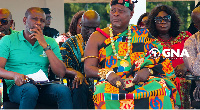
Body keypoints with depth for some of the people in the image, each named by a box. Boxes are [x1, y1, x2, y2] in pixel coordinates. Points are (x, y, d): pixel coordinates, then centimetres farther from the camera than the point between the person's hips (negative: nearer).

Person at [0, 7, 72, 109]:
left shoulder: (50, 42, 16)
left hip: (43, 87, 2)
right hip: (18, 86, -2)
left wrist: (45, 46, -3)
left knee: (63, 90, -30)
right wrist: (15, 75, -27)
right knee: (30, 89, -38)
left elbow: (61, 73, 3)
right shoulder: (8, 40, 9)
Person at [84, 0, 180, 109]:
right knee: (106, 92, -38)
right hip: (112, 83, -1)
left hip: (140, 82, 2)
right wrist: (107, 74, -16)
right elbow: (88, 68, 5)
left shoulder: (142, 34, 17)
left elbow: (158, 58, 12)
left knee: (162, 87, -31)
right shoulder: (97, 37, 13)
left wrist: (147, 70, -11)